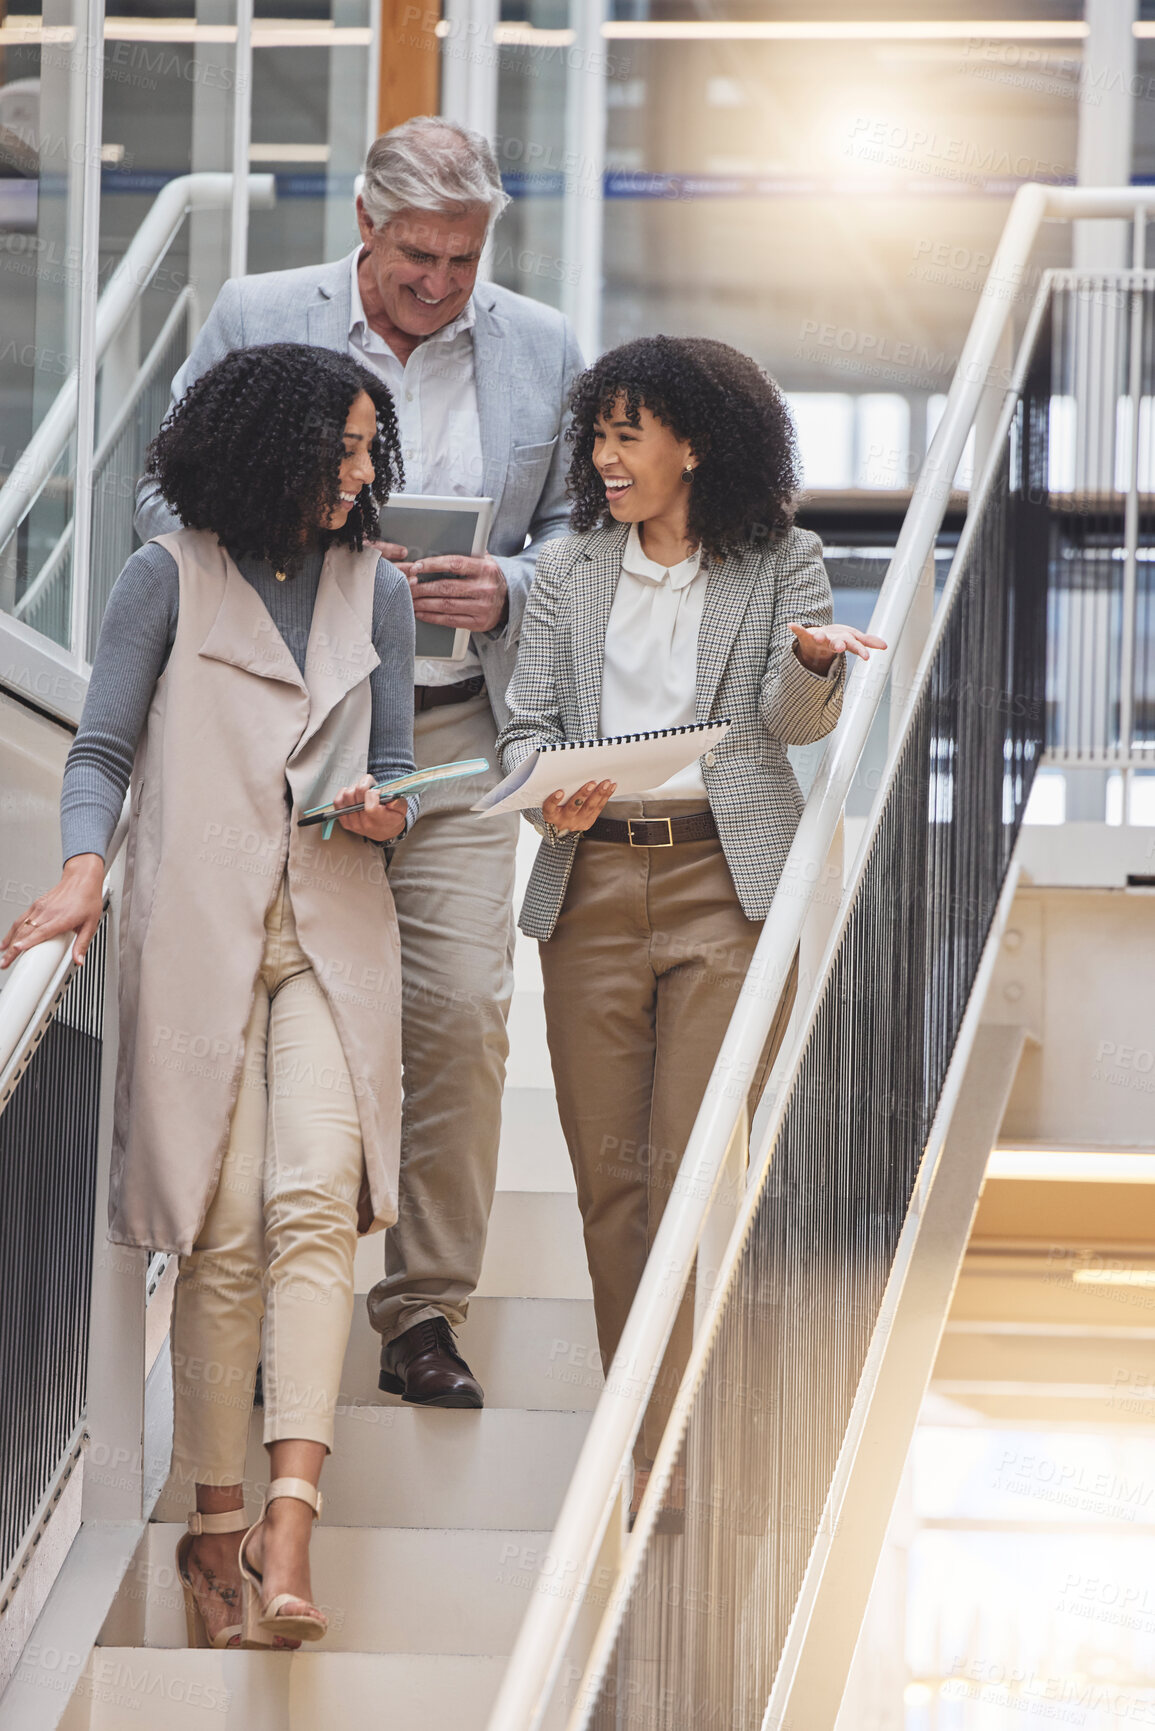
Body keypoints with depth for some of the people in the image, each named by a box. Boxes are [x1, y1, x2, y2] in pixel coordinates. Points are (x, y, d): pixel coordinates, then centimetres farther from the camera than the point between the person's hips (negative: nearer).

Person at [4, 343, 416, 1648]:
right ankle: (215, 1530, 6)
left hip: (331, 938, 2)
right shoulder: (169, 579, 4)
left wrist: (385, 809, -5)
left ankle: (286, 1539, -24)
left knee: (315, 1202, -16)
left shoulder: (374, 592, 15)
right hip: (198, 936, -2)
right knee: (224, 1238, -5)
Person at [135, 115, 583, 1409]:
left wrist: (507, 590, -10)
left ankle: (425, 1311, 2)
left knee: (461, 1012, -9)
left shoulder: (542, 351, 7)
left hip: (457, 734, 1)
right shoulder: (255, 322, 2)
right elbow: (169, 502, 5)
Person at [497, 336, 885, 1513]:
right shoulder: (569, 572, 13)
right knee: (608, 1173, 4)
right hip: (595, 882, 3)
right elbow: (528, 722, 11)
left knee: (693, 1172, -9)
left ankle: (669, 1454, -8)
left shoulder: (778, 565, 5)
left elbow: (794, 722, -4)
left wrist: (811, 660, -27)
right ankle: (642, 1426, 13)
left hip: (727, 878, -3)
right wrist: (552, 792, -11)